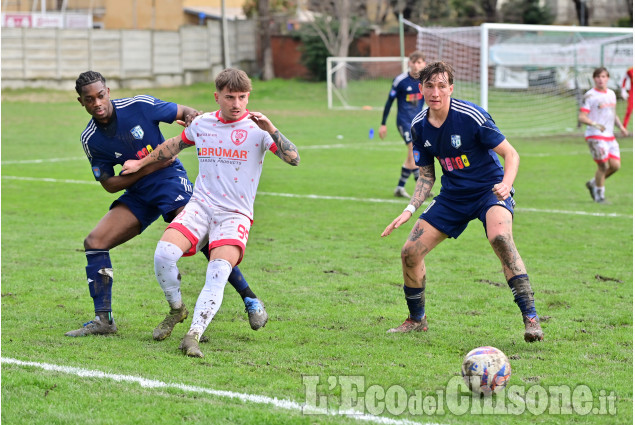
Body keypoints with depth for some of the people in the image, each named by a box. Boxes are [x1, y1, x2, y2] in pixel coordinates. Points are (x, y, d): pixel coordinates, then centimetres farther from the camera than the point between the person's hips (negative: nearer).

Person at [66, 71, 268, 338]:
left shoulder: (139, 105, -11)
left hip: (170, 179, -4)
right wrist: (147, 168, -14)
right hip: (138, 193, 4)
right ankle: (103, 320, -2)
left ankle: (250, 299, -10)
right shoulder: (90, 139, -3)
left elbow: (181, 112, 1)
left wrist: (192, 115, -24)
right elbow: (110, 184, -1)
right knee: (94, 241, -9)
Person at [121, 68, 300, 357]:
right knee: (164, 253, -21)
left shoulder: (256, 127, -2)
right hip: (200, 205, 3)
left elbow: (293, 159, -13)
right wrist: (141, 163, 34)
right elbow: (176, 144, 29)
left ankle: (193, 336, -29)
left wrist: (271, 130, -26)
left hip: (236, 214, -3)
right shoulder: (202, 123, 9)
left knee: (219, 271, -27)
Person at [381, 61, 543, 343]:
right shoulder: (419, 127, -1)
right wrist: (410, 209, -3)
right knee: (410, 252, -3)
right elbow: (426, 176, 11)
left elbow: (510, 154, -13)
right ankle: (416, 320, 21)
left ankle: (531, 318, -32)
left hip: (490, 191, -6)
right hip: (453, 196, 6)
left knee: (500, 238, -36)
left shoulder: (471, 116, -18)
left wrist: (506, 183, -32)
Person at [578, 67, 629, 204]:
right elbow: (581, 117, -14)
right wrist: (594, 124, -30)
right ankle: (599, 195, 8)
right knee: (604, 166, -11)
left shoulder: (611, 94, 14)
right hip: (595, 136, -7)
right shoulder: (590, 96, -9)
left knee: (615, 165, -1)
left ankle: (593, 183, 22)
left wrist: (621, 126, 12)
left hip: (609, 135, 7)